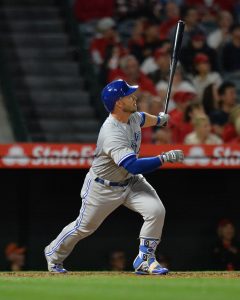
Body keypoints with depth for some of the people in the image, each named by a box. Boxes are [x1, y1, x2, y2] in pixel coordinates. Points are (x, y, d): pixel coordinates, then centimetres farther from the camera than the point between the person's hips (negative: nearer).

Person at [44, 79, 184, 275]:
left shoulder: (132, 117, -9)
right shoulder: (112, 133, -36)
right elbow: (133, 166, -45)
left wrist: (158, 120, 38)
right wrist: (165, 158, -45)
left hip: (130, 182, 7)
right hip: (103, 188, -7)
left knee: (156, 210, -16)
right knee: (84, 227, 11)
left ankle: (144, 260, -3)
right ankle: (54, 254, 39)